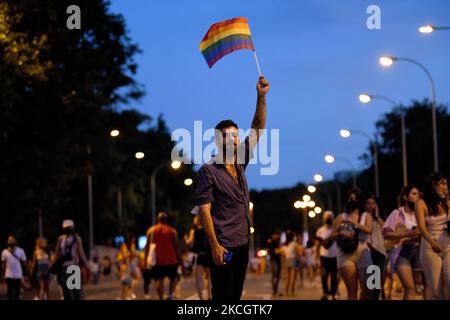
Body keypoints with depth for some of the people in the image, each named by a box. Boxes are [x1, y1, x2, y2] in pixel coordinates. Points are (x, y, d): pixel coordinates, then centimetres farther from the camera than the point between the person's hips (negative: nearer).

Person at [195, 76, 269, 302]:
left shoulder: (240, 163, 11)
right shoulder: (208, 171, -8)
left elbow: (257, 129, 12)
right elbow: (204, 210, -13)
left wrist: (261, 97, 2)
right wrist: (214, 245, -20)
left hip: (242, 243, 7)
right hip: (223, 246, -7)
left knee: (236, 294, 11)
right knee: (223, 296, -7)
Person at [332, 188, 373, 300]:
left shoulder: (366, 216, 12)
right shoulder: (341, 217, 14)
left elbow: (369, 230, -6)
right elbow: (333, 235, 10)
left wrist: (354, 223, -10)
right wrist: (342, 234, -9)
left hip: (362, 253, 0)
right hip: (346, 254, 0)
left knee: (366, 288, -5)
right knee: (352, 290, -5)